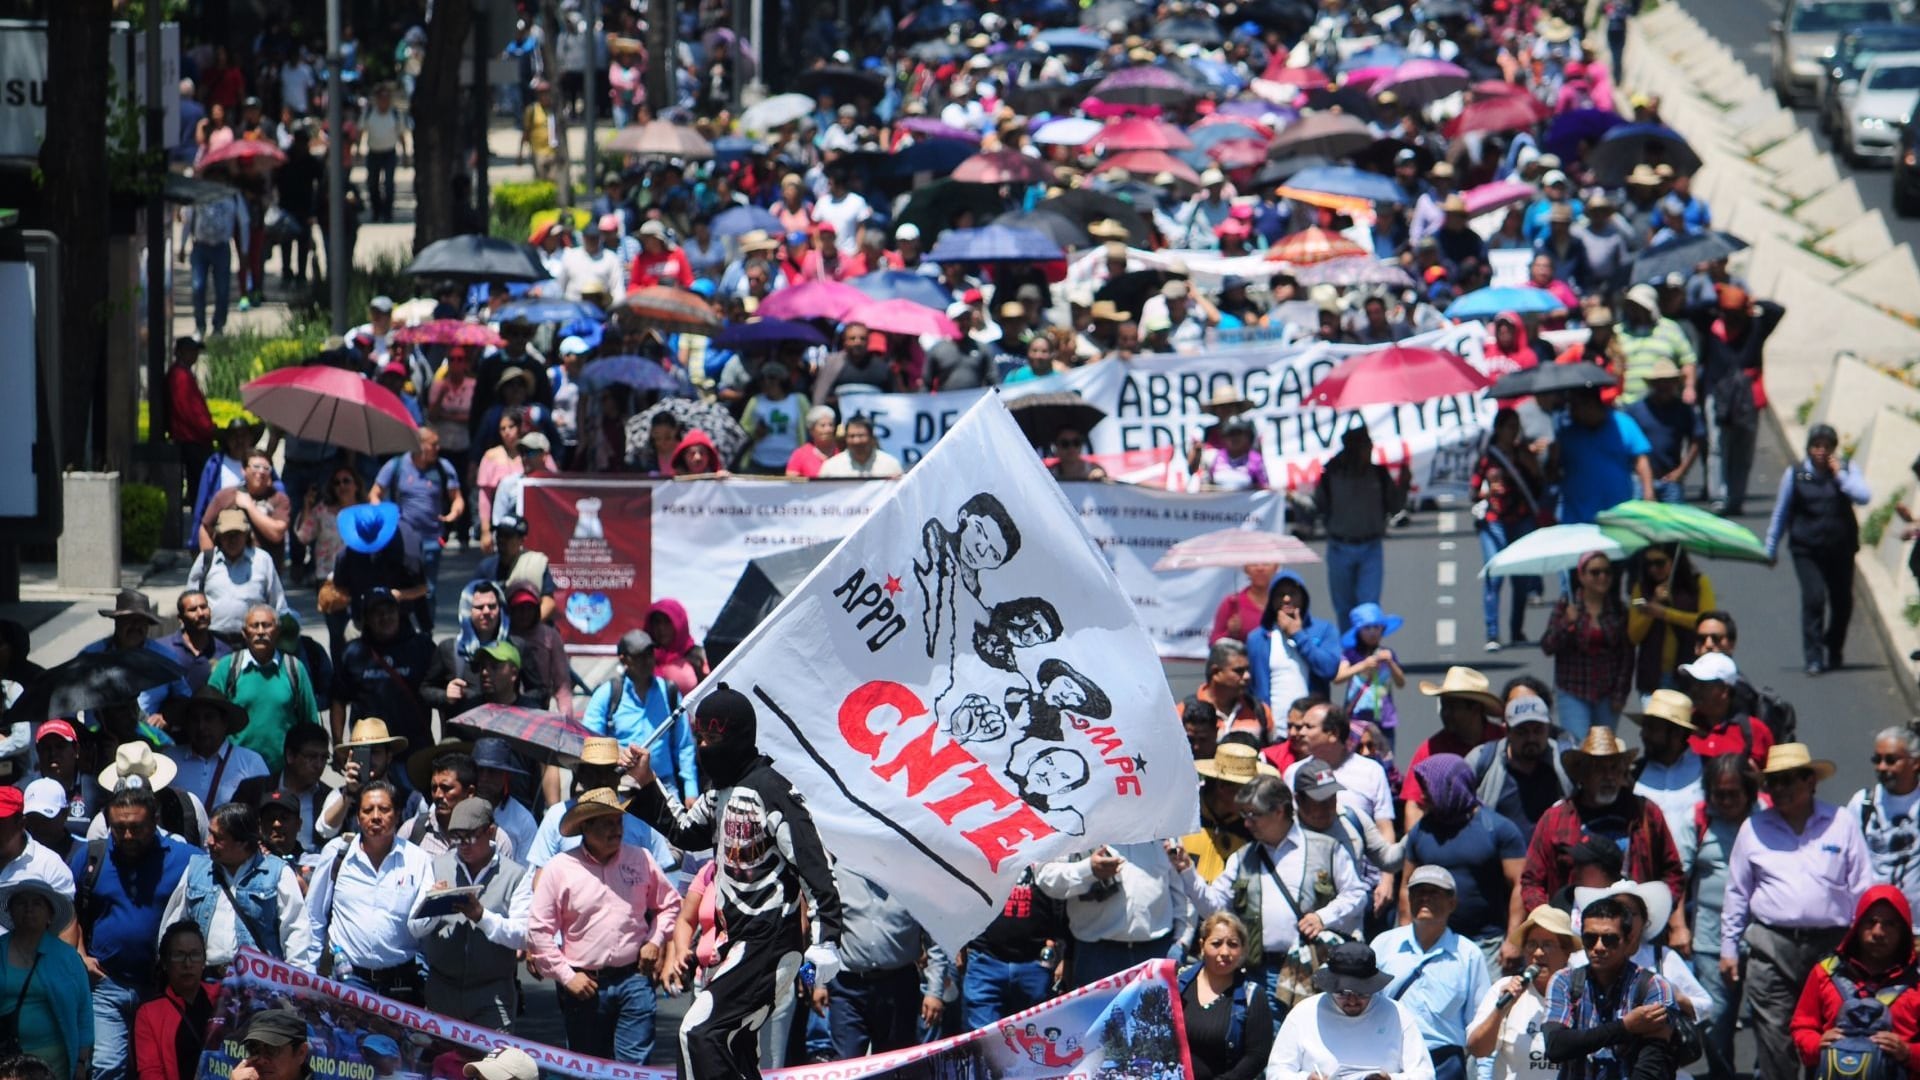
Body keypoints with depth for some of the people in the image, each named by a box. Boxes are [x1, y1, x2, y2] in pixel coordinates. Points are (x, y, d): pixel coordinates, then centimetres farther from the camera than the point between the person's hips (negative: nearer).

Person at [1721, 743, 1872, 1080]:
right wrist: (1728, 948, 14)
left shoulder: (1842, 825, 6)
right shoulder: (1754, 829, 10)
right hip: (1771, 947, 1)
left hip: (1831, 947, -1)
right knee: (1774, 1038, -3)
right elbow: (1737, 893, 16)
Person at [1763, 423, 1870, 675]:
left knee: (1842, 601, 10)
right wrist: (1770, 548, 12)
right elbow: (1781, 513, 8)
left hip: (1841, 548, 2)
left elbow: (1863, 497, -14)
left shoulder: (1846, 469, 2)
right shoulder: (1795, 474, 0)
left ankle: (1835, 652, 33)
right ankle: (1813, 658, -11)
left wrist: (1839, 474, -16)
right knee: (1813, 598, -16)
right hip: (1807, 549, -2)